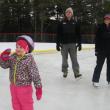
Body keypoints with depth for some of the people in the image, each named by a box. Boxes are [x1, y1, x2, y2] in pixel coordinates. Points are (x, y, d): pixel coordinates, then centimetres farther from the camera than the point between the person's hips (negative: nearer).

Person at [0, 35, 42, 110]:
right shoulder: (13, 57, -3)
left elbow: (35, 74, -19)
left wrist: (38, 88, -17)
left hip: (24, 88, -6)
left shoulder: (29, 60, -22)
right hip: (13, 87, 6)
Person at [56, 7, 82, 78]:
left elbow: (78, 34, 5)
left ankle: (76, 73, -3)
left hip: (73, 44, 0)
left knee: (74, 59, -3)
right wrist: (58, 44, -3)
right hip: (64, 44, 0)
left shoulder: (75, 23, 4)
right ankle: (65, 72, 21)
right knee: (64, 59, 9)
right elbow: (58, 34, 1)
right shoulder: (61, 23, 1)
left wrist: (79, 43, 2)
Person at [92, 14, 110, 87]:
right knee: (99, 65, -2)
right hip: (101, 50, -4)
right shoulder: (100, 28, -5)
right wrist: (97, 50, -11)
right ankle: (95, 80, 7)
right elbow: (97, 39, -7)